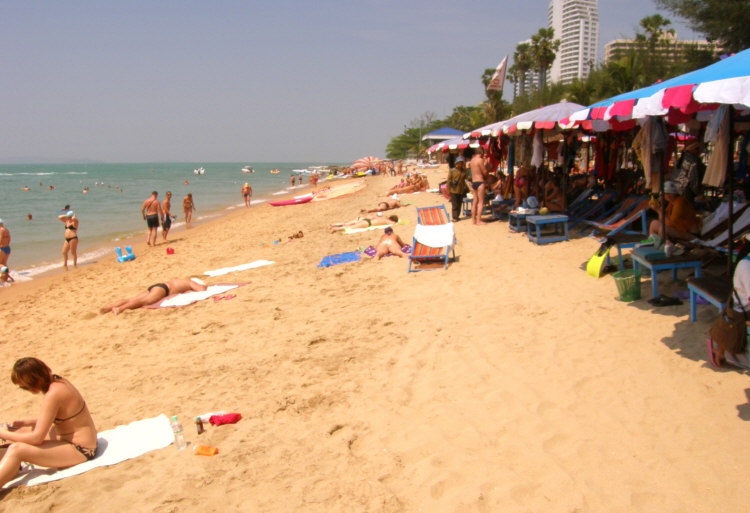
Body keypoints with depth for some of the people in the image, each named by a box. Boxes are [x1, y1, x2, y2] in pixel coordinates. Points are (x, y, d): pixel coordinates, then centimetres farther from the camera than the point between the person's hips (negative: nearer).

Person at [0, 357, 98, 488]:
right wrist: (26, 422, 6)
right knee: (17, 432, 17)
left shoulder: (52, 395, -26)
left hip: (79, 449, -10)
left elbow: (37, 438, -22)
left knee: (16, 450, -21)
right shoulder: (56, 380, -1)